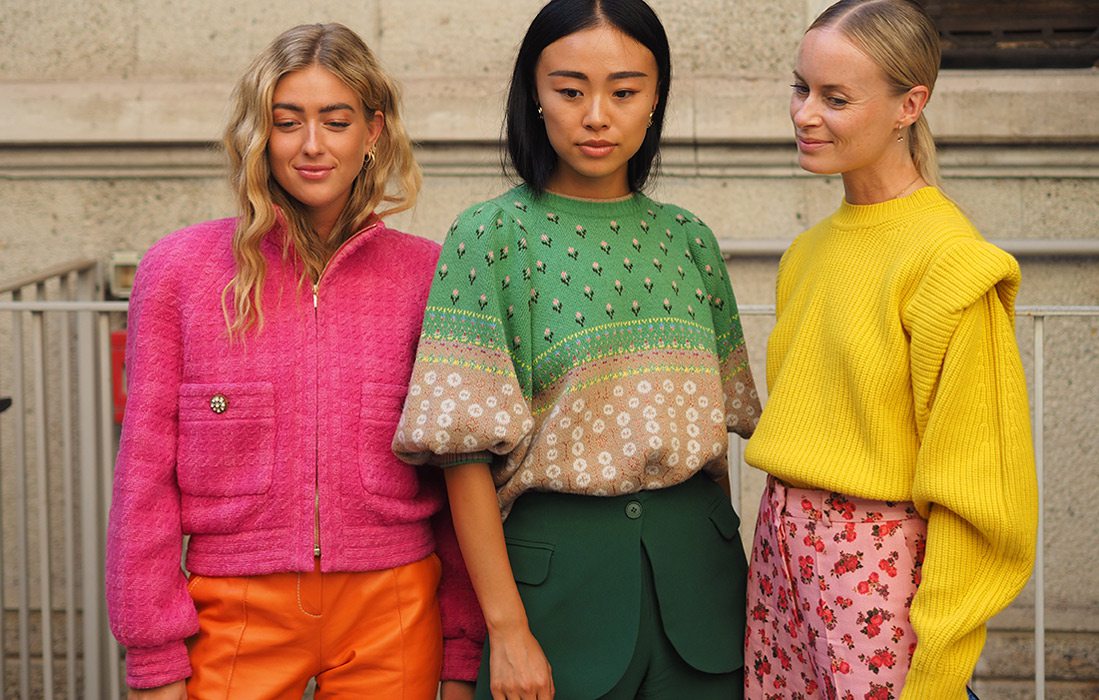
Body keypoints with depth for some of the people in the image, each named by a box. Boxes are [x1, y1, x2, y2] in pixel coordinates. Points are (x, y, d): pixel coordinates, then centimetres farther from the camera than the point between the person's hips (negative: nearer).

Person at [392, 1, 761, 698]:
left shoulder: (686, 238, 6)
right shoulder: (491, 237, -7)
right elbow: (467, 451, -11)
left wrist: (720, 558, 13)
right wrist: (506, 628, -14)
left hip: (695, 559, 4)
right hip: (559, 567, -4)